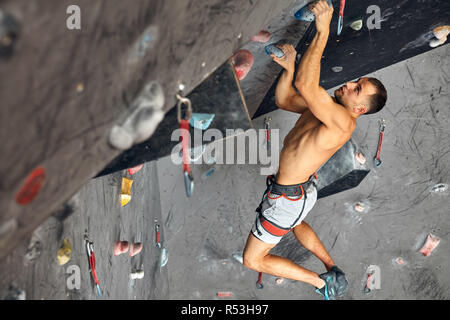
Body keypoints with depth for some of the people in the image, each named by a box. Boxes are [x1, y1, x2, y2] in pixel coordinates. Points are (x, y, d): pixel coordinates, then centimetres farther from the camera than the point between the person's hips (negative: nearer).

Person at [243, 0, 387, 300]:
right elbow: (284, 100, 7)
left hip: (287, 198, -10)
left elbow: (306, 86, -46)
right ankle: (334, 269, 43)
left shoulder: (343, 122, -30)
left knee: (253, 260, 4)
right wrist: (288, 68, -11)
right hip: (297, 186, 10)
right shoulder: (331, 107, -2)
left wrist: (323, 31, -44)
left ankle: (322, 282, 10)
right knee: (297, 224, 40)